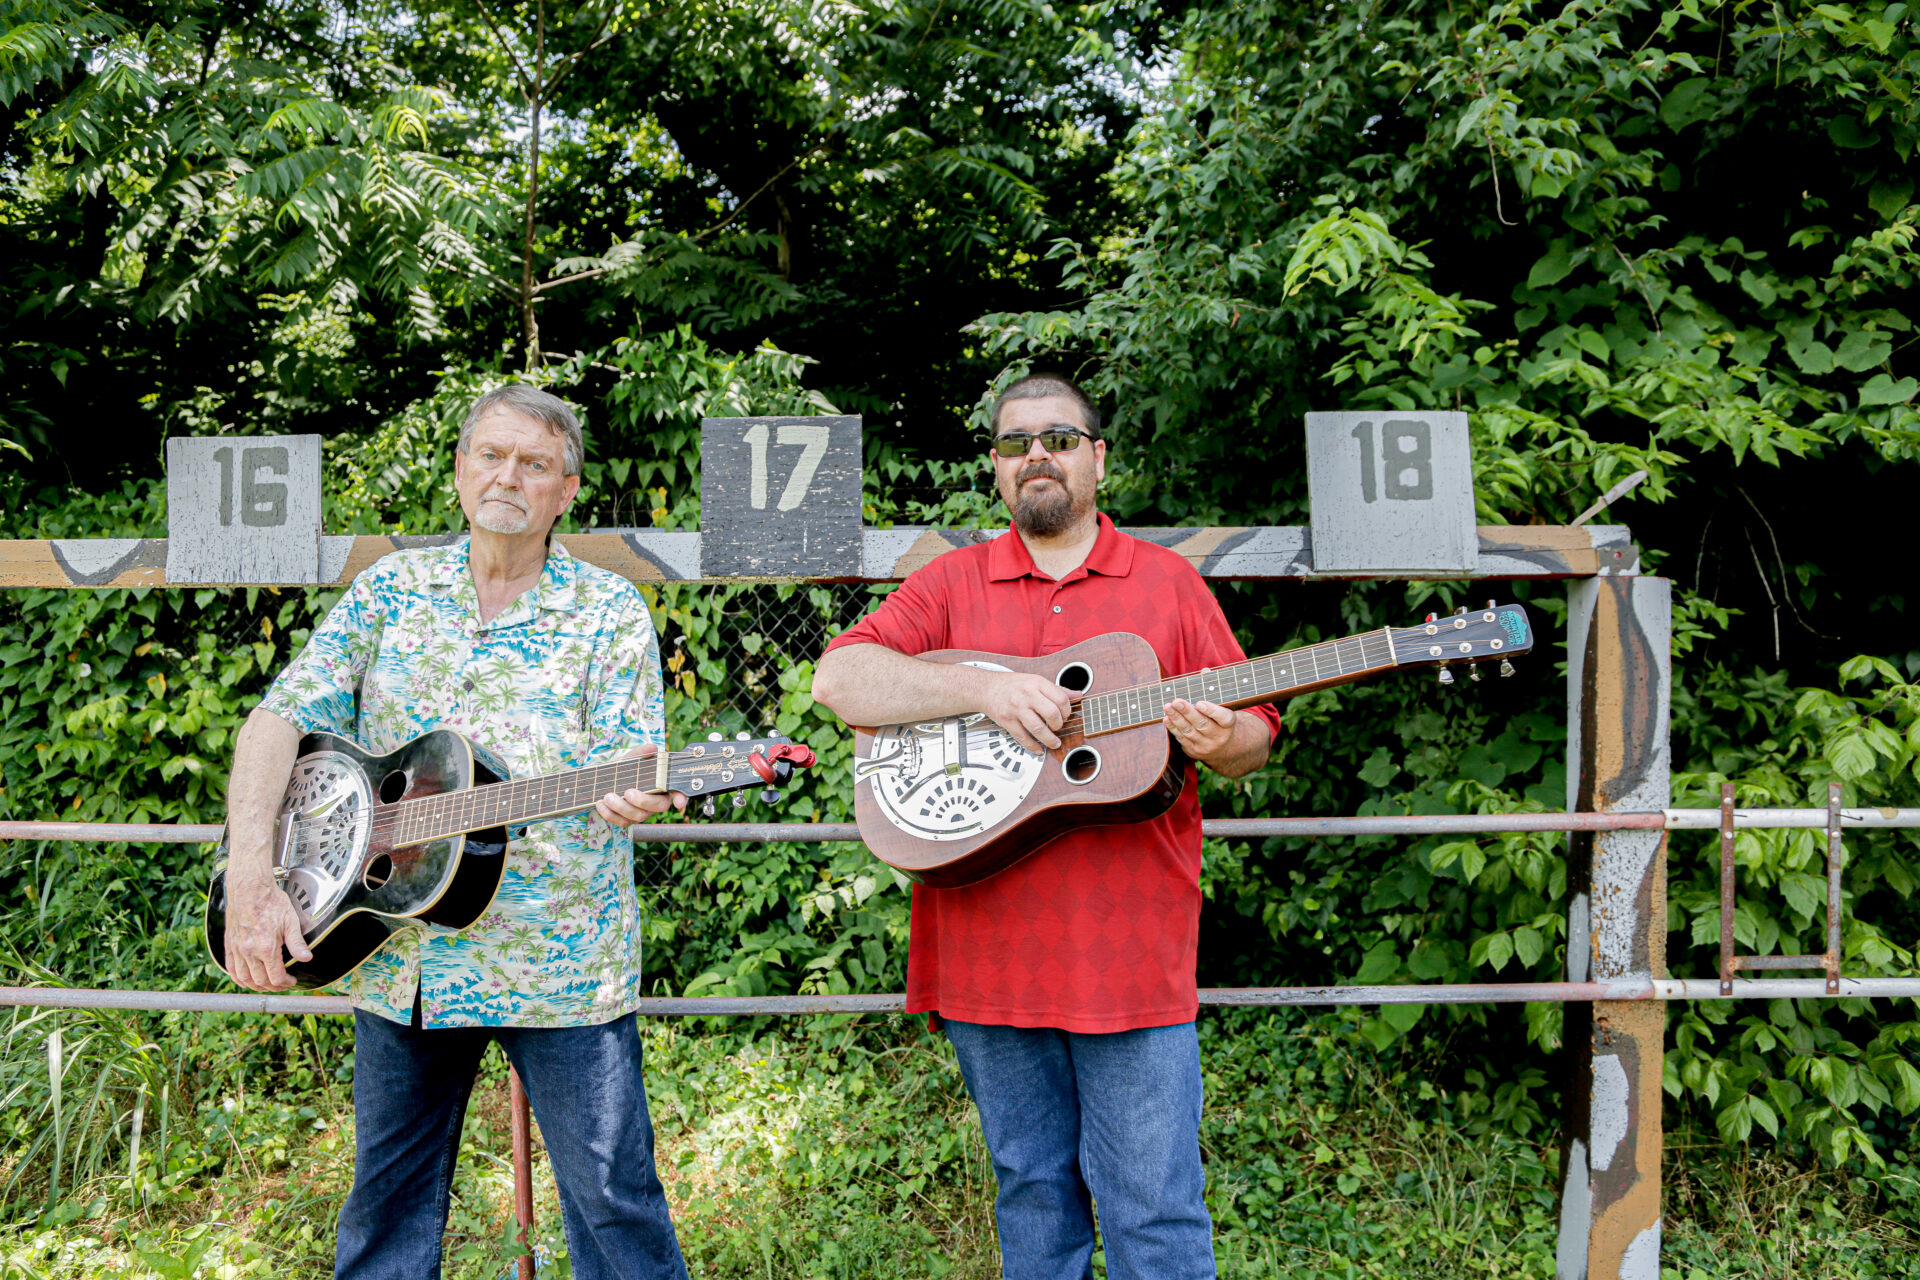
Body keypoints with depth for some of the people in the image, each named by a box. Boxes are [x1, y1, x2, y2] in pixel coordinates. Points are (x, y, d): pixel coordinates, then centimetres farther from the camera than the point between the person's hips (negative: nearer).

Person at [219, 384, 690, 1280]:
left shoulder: (610, 611, -1)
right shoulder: (391, 590, 6)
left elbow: (629, 763, -7)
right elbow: (283, 717, 0)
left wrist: (629, 793, -33)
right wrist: (250, 875, -13)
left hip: (560, 962, -3)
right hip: (397, 953, 3)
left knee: (613, 1199, 2)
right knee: (388, 1204, 17)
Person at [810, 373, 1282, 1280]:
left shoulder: (1168, 582, 8)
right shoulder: (952, 582, 8)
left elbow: (1255, 733, 8)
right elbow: (837, 678, -6)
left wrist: (1222, 740, -16)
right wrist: (985, 691, -18)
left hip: (1133, 955, -1)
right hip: (987, 952, 2)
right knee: (1031, 1191, 15)